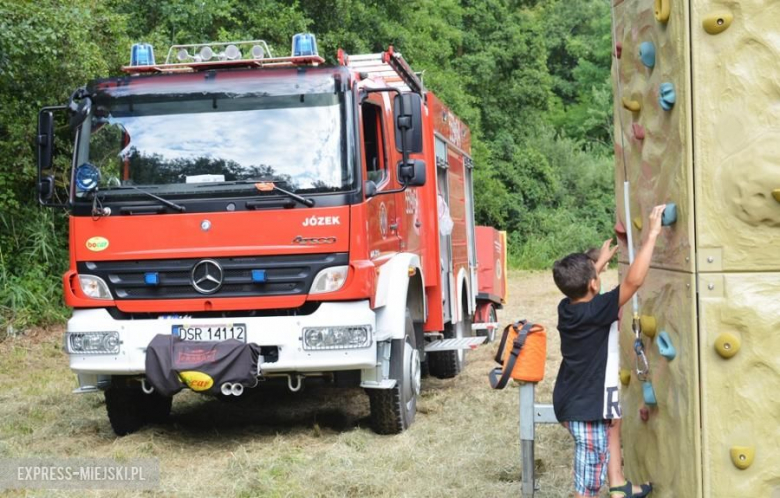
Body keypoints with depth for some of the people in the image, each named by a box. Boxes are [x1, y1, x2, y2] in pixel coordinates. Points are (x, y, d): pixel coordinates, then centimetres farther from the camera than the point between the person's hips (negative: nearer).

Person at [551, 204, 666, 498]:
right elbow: (634, 281, -29)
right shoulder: (596, 312, -22)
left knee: (612, 418, 35)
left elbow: (580, 287, 24)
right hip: (586, 409, -9)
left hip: (570, 402, 9)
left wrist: (601, 261, 32)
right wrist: (651, 235, -25)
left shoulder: (566, 308, -1)